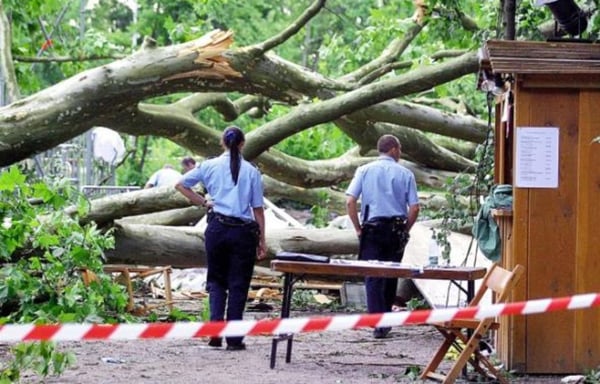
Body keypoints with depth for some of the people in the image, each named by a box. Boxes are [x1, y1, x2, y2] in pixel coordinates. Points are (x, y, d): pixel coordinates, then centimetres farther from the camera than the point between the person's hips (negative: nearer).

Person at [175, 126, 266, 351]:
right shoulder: (251, 172, 0)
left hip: (217, 228, 1)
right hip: (244, 231, -1)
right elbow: (258, 209, 1)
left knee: (216, 280, 14)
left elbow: (180, 185, 7)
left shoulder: (210, 166, 3)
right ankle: (234, 339, 5)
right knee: (238, 284, 6)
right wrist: (262, 241, 7)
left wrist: (203, 203, 10)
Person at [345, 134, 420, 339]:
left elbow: (350, 201, -6)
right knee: (391, 276, 13)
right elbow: (414, 208, -3)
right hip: (397, 229, 1)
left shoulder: (364, 170, 2)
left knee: (373, 277, -1)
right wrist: (404, 230, 10)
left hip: (372, 228, -1)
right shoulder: (405, 174, 2)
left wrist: (358, 229, 3)